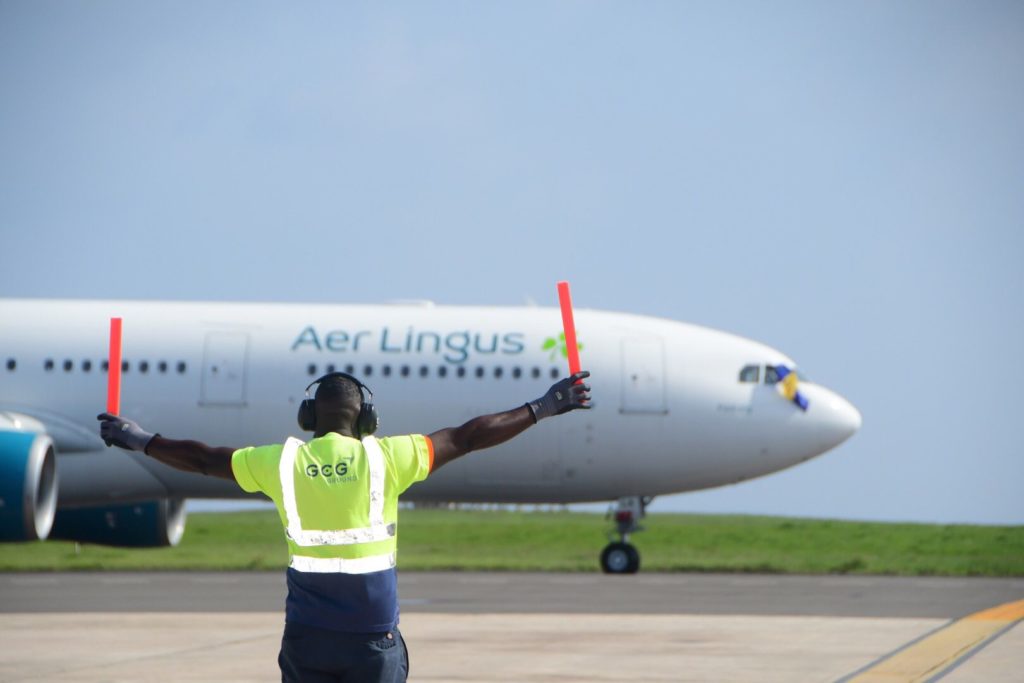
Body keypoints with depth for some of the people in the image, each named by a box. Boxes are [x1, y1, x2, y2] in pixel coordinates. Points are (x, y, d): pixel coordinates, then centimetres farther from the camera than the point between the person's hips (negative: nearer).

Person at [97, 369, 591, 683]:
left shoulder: (282, 462, 1)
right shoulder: (385, 458, -5)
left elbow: (204, 459, 13)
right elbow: (464, 439, -1)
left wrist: (140, 441, 29)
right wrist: (541, 410, 8)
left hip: (306, 638, 2)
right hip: (373, 638, -2)